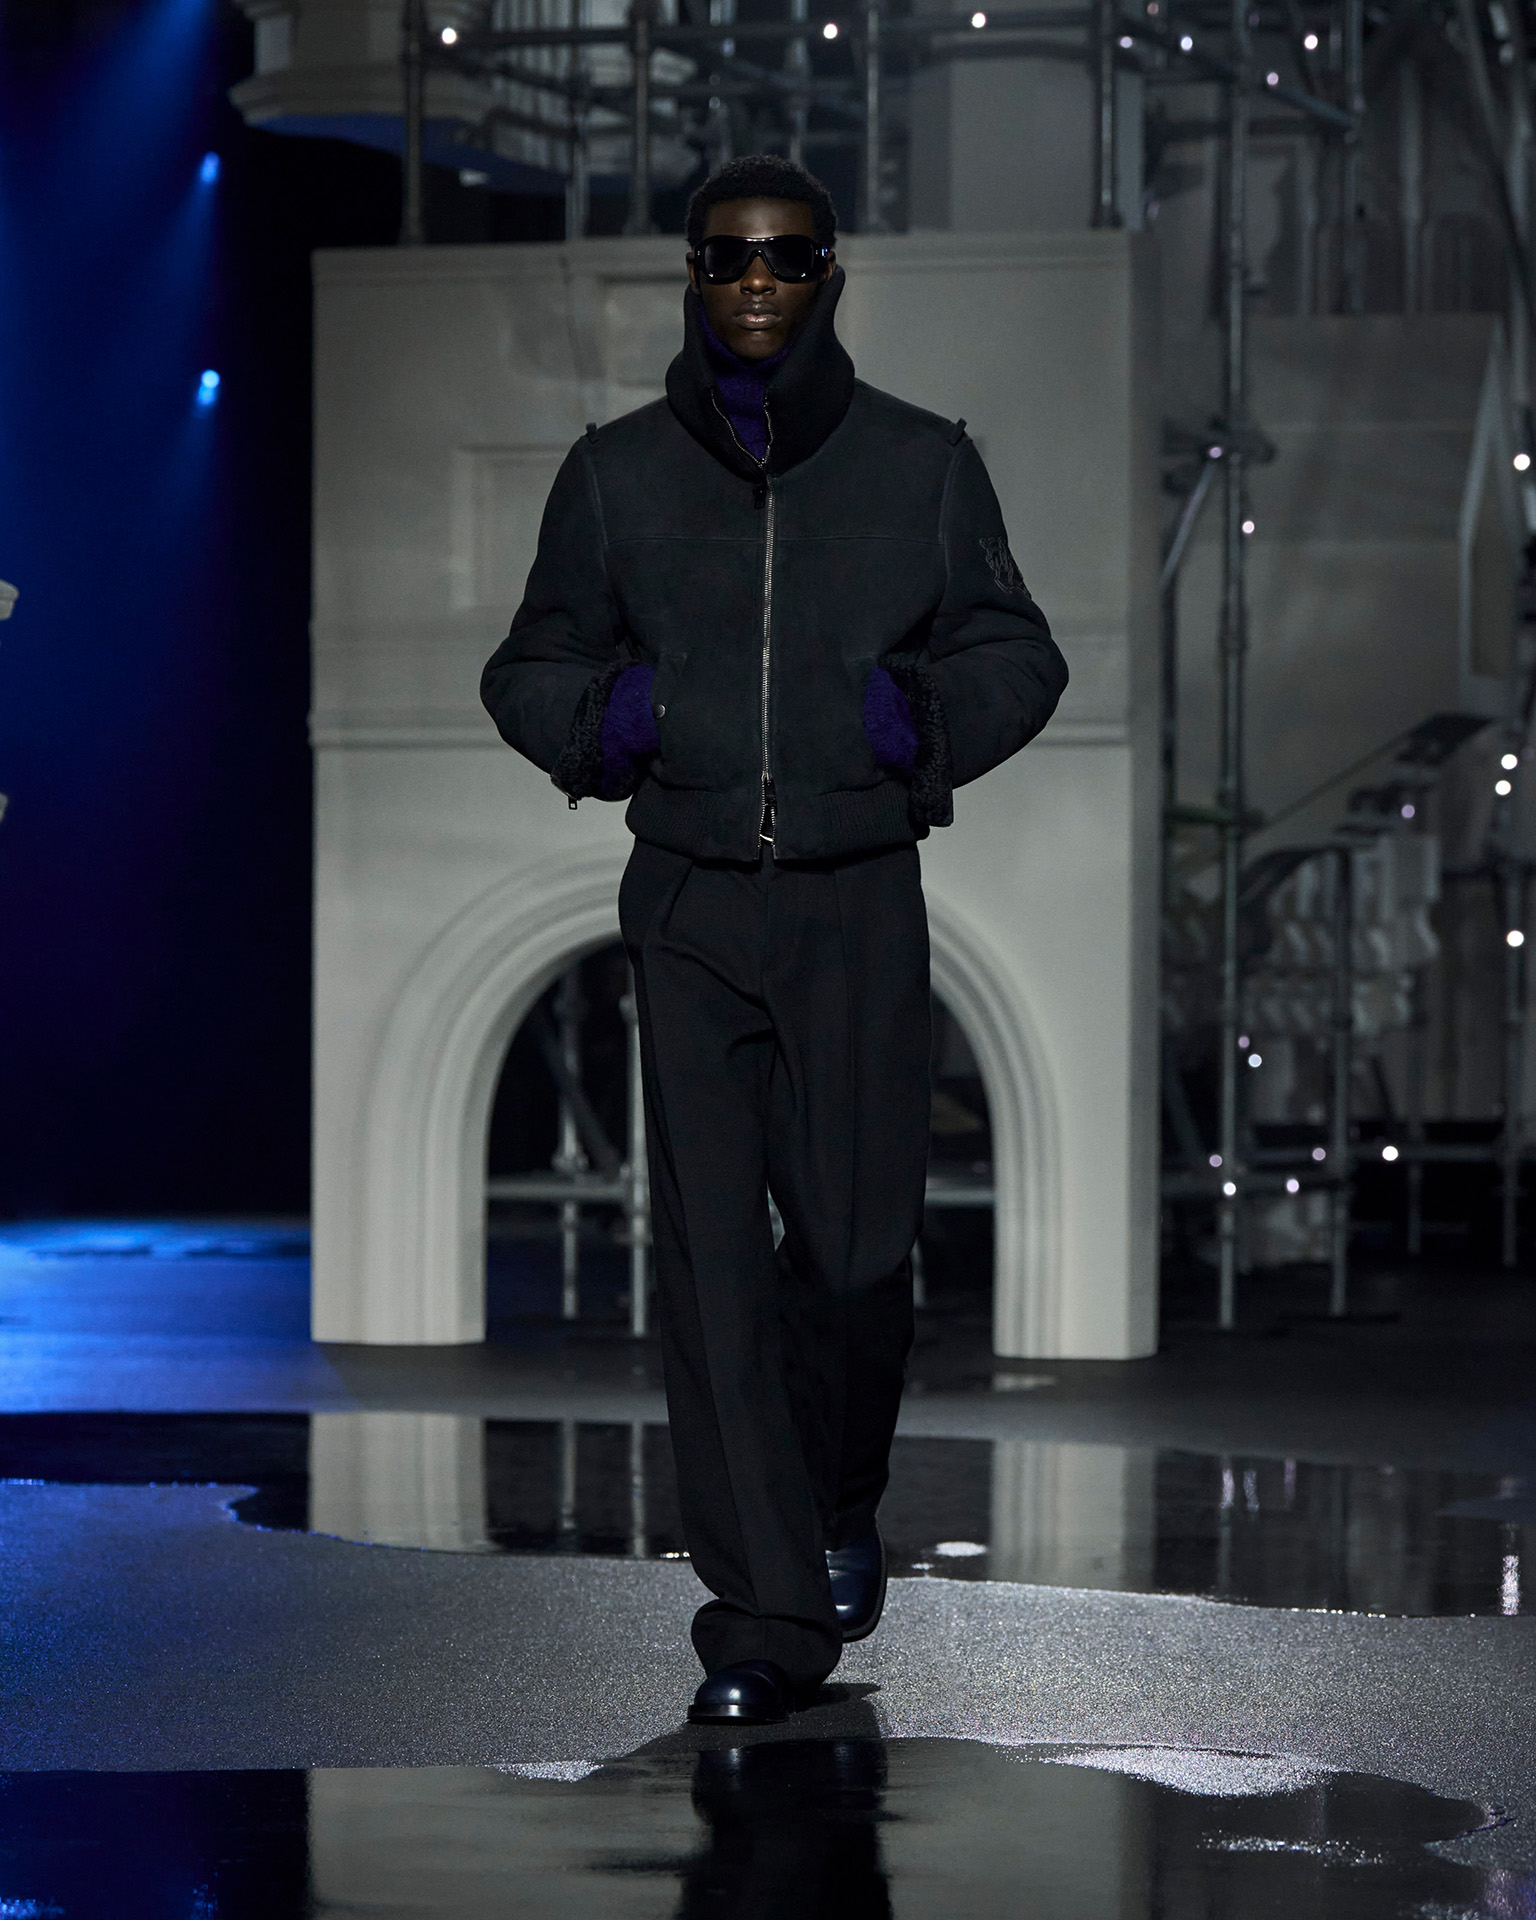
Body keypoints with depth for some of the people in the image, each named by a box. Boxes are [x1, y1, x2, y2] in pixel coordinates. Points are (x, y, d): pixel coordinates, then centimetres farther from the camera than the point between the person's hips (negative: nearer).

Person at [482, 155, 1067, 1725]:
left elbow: (1018, 653, 12)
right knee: (711, 1254, -7)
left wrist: (926, 712, -9)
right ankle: (766, 1615, -4)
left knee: (855, 1242, 1)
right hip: (688, 903, 0)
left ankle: (841, 1501, 32)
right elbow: (529, 667, 14)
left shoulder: (923, 465, 4)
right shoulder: (618, 473, 6)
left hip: (859, 901, 0)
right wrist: (599, 712, -8)